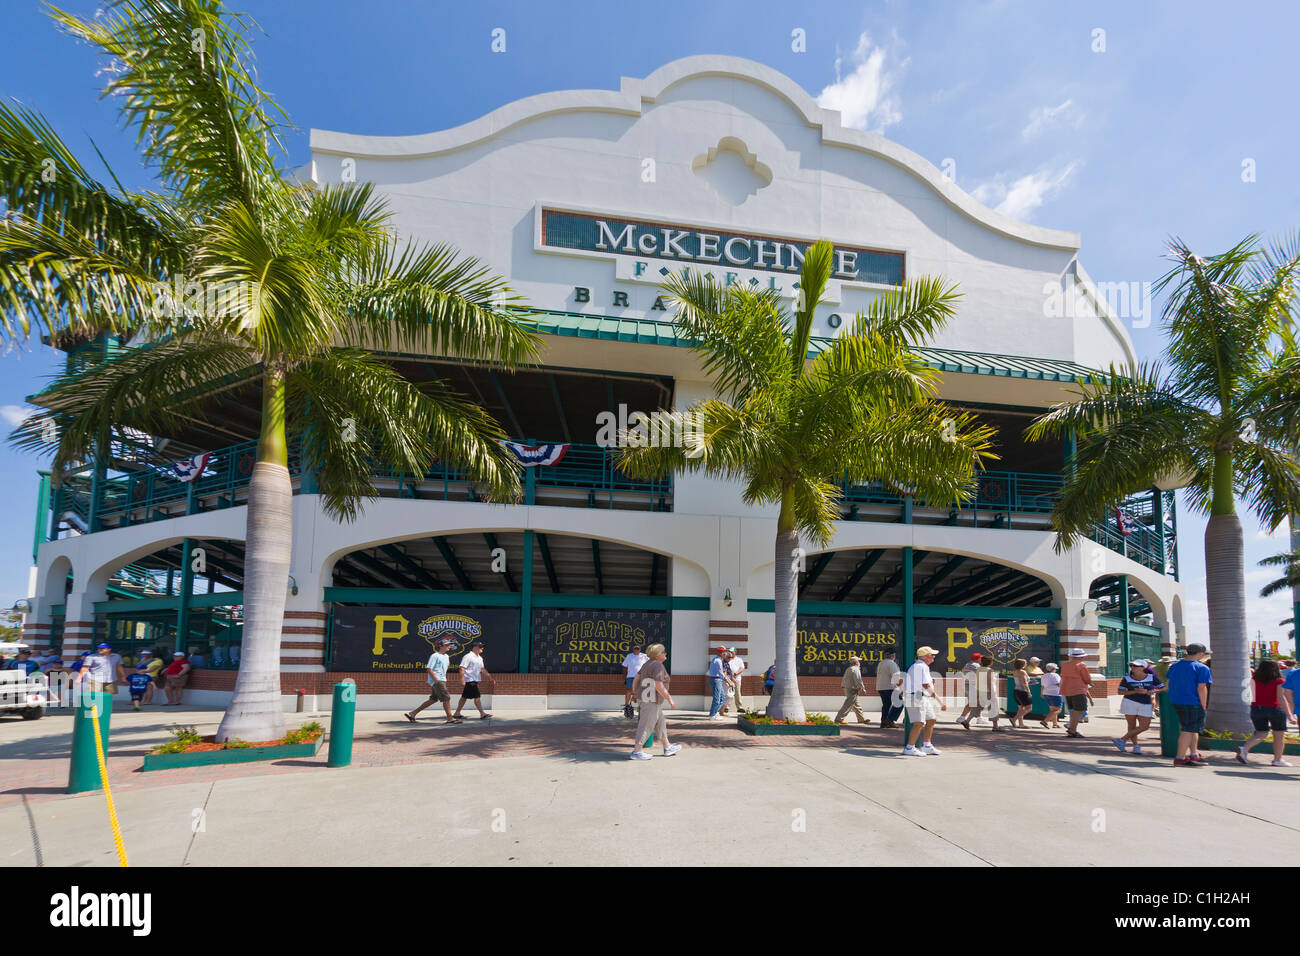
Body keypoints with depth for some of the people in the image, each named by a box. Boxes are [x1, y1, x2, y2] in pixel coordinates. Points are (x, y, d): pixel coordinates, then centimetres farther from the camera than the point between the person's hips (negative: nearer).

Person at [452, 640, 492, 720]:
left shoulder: (480, 658, 16)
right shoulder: (468, 657, -12)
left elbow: (482, 669, 24)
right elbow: (462, 668, -16)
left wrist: (489, 677, 17)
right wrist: (462, 680, -22)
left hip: (475, 681, 9)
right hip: (470, 680, -9)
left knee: (464, 697, 13)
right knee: (477, 696, -10)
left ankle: (457, 713, 20)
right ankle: (482, 713, -8)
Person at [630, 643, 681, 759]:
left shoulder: (648, 664, 10)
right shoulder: (658, 666, -18)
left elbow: (637, 677, 12)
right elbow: (658, 685, -24)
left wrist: (636, 692, 22)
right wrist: (669, 698, -17)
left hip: (645, 697, 10)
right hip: (652, 700, -10)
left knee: (660, 723, 18)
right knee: (646, 726, -3)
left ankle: (667, 748, 27)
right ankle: (636, 751, 1)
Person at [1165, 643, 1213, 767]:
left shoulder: (1174, 666, 11)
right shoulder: (1201, 668, -10)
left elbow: (1167, 683, 15)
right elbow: (1201, 688, -15)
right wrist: (1203, 707, -8)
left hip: (1176, 701, 8)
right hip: (1192, 703, -8)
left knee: (1193, 728, 22)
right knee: (1188, 730, -3)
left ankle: (1194, 754, 28)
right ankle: (1180, 759, -3)